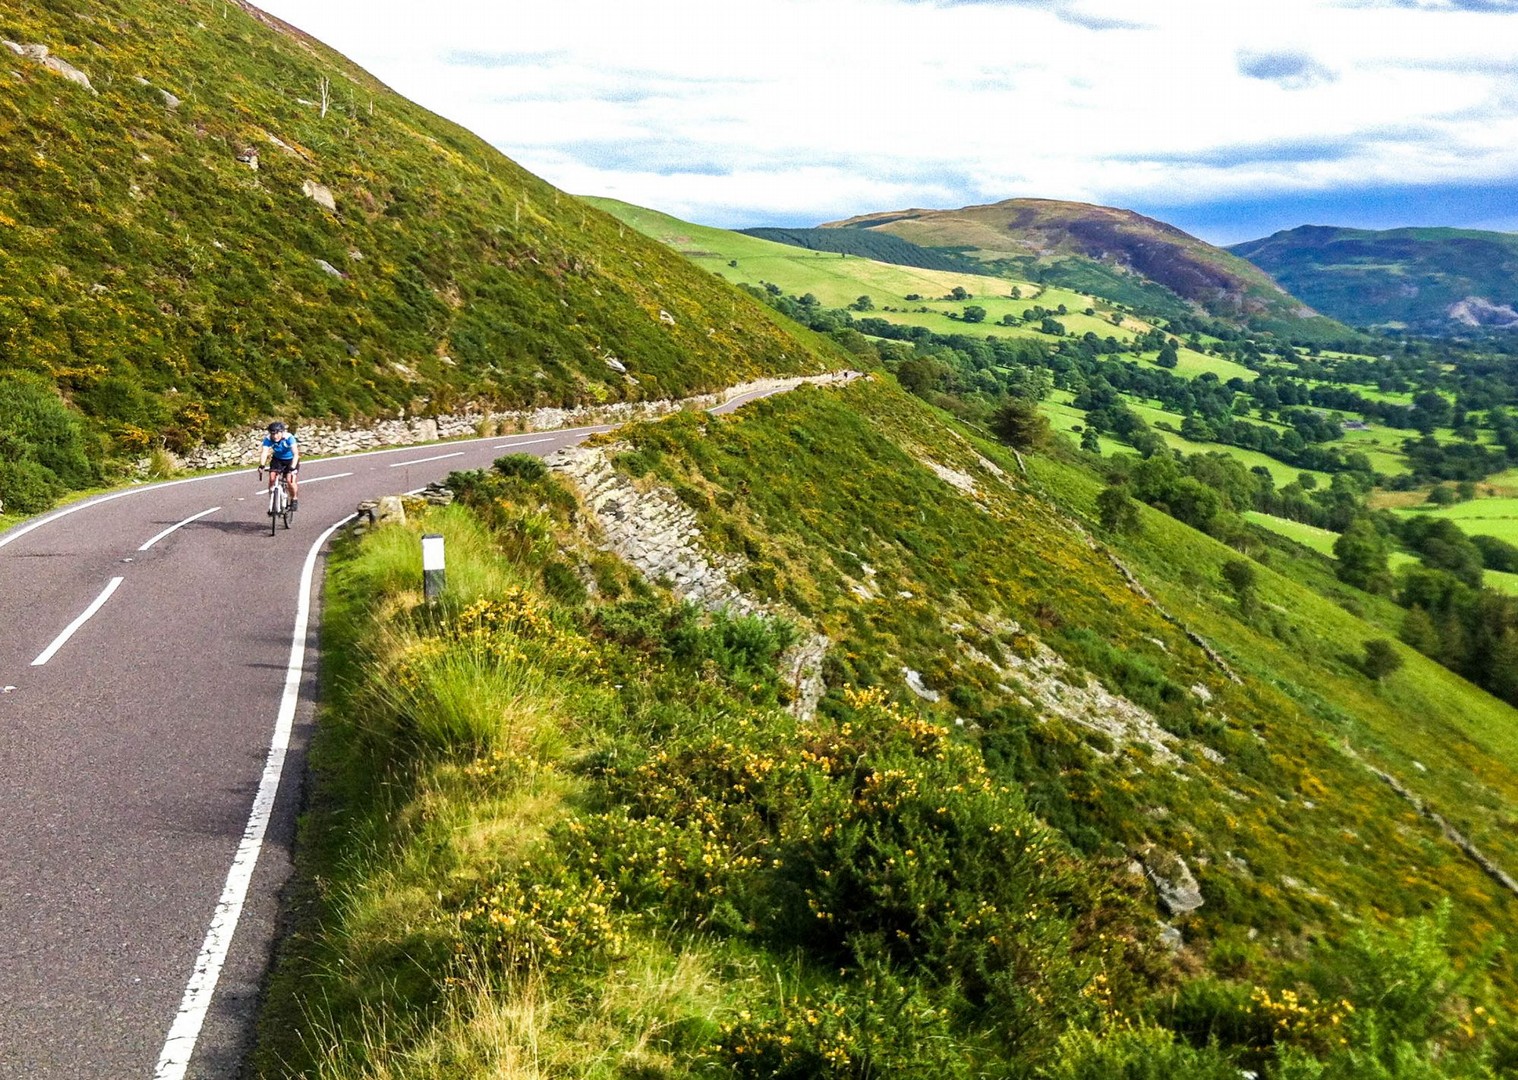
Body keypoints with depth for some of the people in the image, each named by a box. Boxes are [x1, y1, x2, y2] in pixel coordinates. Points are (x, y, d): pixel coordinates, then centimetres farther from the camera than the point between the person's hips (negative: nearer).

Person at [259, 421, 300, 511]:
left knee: (291, 480, -19)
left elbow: (296, 453, -41)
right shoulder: (268, 439, -24)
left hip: (291, 460, -3)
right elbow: (264, 452, -34)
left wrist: (292, 468, -54)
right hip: (277, 459, 3)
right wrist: (262, 465, -51)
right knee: (272, 478, -14)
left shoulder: (289, 437, -33)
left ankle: (295, 500, 7)